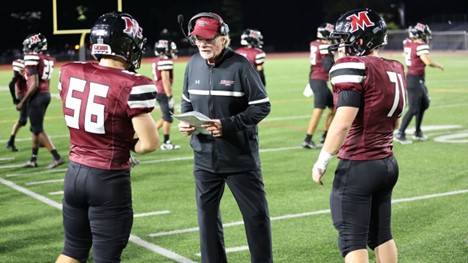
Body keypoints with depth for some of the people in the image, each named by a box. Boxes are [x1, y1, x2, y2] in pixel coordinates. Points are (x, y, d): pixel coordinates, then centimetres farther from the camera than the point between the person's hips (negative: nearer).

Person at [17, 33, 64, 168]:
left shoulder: (33, 59, -16)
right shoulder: (48, 60, 9)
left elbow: (34, 85, -19)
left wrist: (22, 102, -13)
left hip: (37, 97, -9)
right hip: (46, 95, 9)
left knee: (38, 129, -2)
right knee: (35, 128, 17)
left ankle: (57, 157, -6)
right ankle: (33, 160, 23)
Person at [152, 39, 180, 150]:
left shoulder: (156, 61, 12)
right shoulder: (166, 61, -17)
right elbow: (165, 80, -22)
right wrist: (170, 96, -20)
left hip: (158, 92, 9)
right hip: (164, 93, -9)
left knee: (166, 117, 17)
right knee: (168, 118, 1)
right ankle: (166, 143, 9)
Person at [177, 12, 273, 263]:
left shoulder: (240, 65, -14)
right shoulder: (194, 64, 2)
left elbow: (262, 106, -13)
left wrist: (227, 125, -22)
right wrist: (185, 121, -6)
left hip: (240, 156, -5)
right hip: (204, 157, 5)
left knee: (256, 214, 6)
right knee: (207, 214, 12)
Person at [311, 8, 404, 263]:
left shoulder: (355, 68, -17)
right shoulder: (395, 70, 8)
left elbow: (343, 123, -23)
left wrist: (322, 161, -15)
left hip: (358, 167, -8)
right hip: (388, 163, 8)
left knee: (352, 240, -1)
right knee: (382, 235, 17)